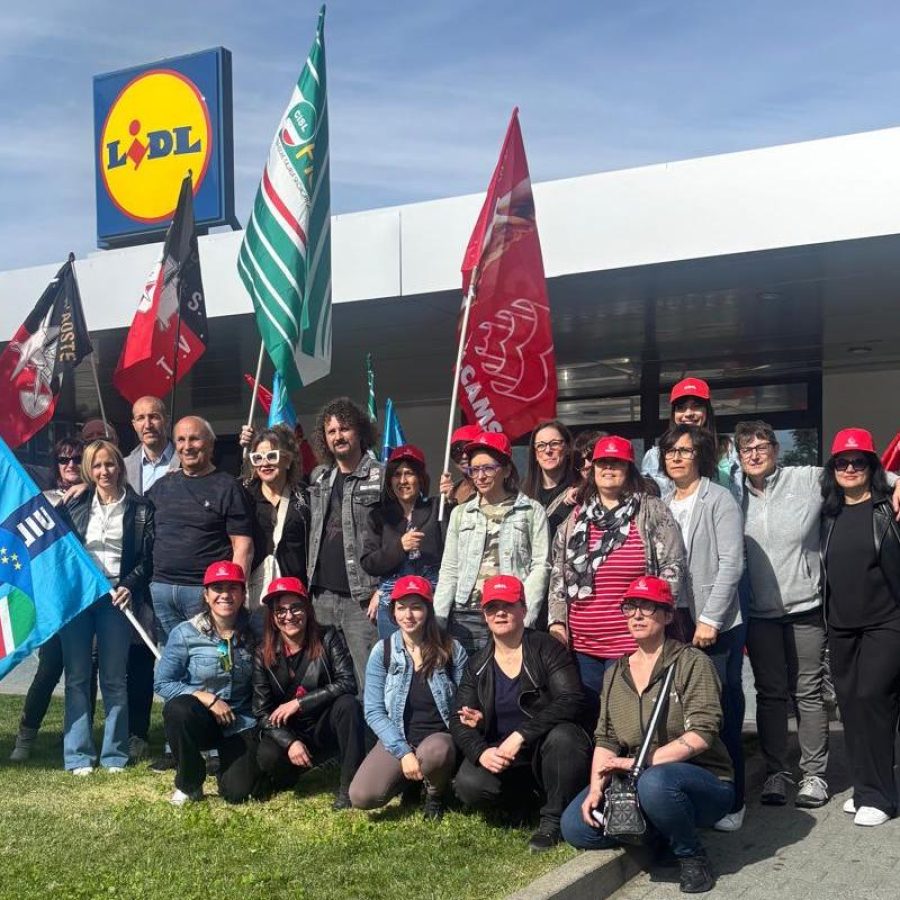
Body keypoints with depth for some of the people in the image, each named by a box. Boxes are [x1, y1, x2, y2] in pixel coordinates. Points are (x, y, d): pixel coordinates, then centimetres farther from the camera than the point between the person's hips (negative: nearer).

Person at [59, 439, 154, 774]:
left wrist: (129, 586, -12)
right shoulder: (74, 505, 9)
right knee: (77, 677, 3)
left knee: (114, 678, 3)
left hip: (115, 597, -2)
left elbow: (148, 556, 1)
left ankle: (115, 755, 11)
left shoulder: (140, 508, 3)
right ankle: (78, 755, 9)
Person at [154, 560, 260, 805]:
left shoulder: (252, 632, -4)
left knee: (237, 792, -16)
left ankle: (229, 762, 23)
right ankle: (188, 784, -8)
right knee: (178, 709, -35)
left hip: (241, 723, 1)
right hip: (200, 719, -1)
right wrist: (207, 698, -18)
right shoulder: (185, 633, -11)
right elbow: (162, 683, -9)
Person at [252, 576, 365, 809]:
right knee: (267, 757, -31)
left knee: (347, 703, -31)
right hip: (287, 733, 1)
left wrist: (298, 703, -22)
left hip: (327, 727, -1)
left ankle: (350, 785, -23)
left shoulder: (328, 638, -7)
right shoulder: (264, 655, -4)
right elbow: (261, 712, -7)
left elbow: (347, 683, -19)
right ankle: (291, 774, 6)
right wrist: (290, 743, -23)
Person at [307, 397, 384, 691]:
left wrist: (383, 589, -12)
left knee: (369, 680, -6)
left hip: (362, 597, -6)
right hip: (322, 595, 6)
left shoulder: (381, 477, -4)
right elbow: (311, 533, 24)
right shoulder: (318, 478, 15)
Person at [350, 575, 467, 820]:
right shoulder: (382, 651, -2)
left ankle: (436, 792, 0)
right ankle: (410, 779, 12)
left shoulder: (451, 649, -4)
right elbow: (374, 711, -5)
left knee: (434, 751, -38)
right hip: (397, 740, 2)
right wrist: (403, 752, -16)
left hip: (440, 738, -1)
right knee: (361, 796, -22)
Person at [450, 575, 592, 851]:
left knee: (563, 735, -36)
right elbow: (459, 722, 4)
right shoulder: (477, 666, 7)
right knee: (469, 785, -25)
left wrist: (521, 735, -27)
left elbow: (573, 702, -20)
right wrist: (480, 752, -18)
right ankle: (527, 796, 7)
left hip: (546, 751, -3)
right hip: (500, 756, 4)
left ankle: (553, 818, -13)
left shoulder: (547, 649, -7)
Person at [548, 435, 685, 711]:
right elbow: (558, 573, 15)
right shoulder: (577, 517, 13)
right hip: (582, 644, 4)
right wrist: (557, 620, 8)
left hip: (633, 644, -4)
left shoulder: (652, 512, 0)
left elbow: (672, 569, -3)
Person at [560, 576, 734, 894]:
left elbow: (701, 734, -18)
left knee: (655, 782, -38)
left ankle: (692, 856, -10)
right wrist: (596, 789, -13)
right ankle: (662, 835, 5)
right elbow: (605, 740, 5)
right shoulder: (615, 674, 10)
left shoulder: (693, 663, -8)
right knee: (575, 827, -14)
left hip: (703, 781, -5)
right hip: (635, 783, 5)